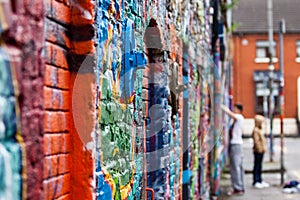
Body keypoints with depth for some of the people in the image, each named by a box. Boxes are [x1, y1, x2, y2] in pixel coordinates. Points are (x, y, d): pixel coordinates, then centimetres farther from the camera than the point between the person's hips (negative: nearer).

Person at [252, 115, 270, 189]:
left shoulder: (260, 130, 16)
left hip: (261, 151, 10)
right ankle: (255, 182, -1)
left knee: (259, 166, 14)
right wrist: (259, 149, -20)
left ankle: (260, 180, 21)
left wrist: (264, 147, 14)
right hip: (258, 151, -10)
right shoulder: (255, 130, -15)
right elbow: (256, 141, -20)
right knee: (257, 166, -5)